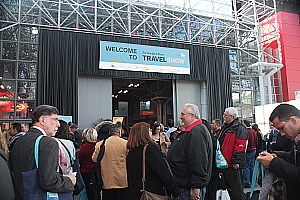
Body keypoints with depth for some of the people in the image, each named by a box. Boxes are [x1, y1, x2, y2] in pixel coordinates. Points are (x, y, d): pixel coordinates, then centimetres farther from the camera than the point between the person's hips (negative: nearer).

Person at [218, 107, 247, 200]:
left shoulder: (240, 129, -12)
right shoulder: (225, 127, 15)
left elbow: (240, 147, -19)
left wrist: (236, 162, -22)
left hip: (233, 165, -9)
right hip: (225, 163, 9)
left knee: (236, 190, 0)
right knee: (228, 187, 19)